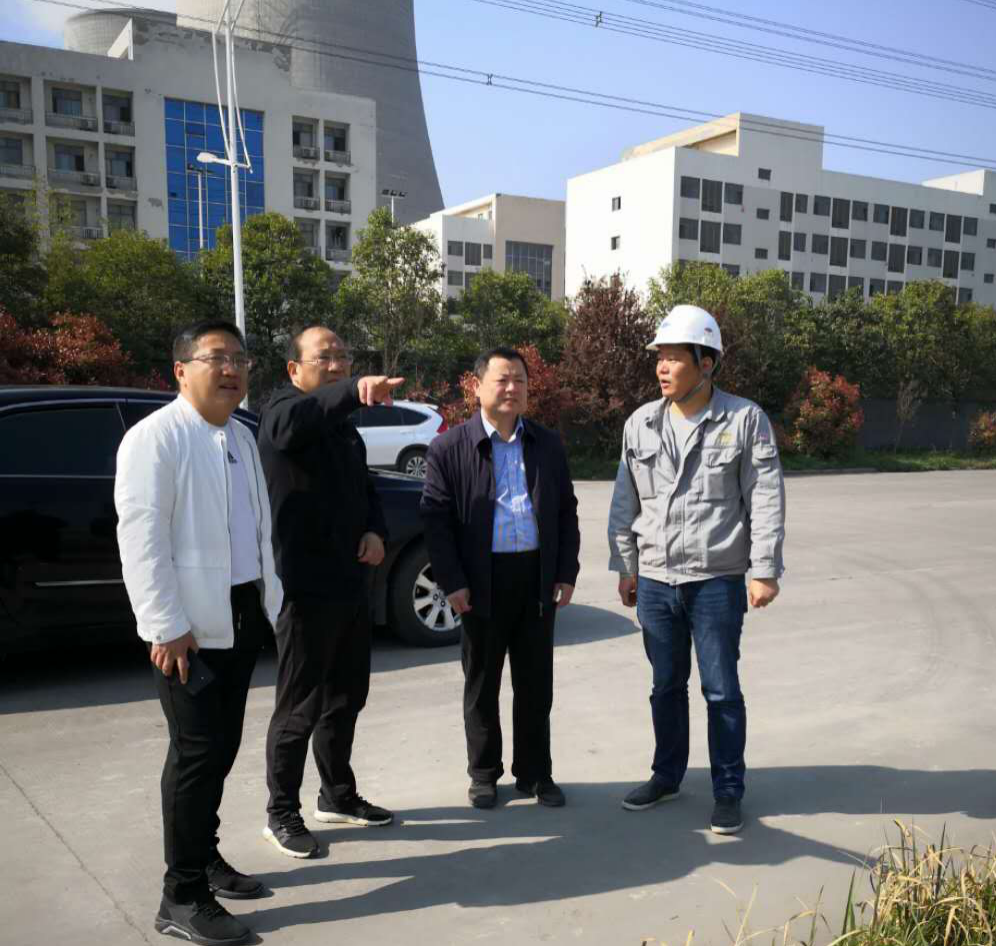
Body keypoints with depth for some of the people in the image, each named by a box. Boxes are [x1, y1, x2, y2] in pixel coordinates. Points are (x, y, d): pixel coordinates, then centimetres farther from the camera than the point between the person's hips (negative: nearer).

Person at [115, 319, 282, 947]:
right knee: (199, 752, -3)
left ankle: (205, 857, 31)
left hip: (243, 615, 8)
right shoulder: (155, 437, -11)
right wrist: (165, 625, -20)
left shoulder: (242, 436, 13)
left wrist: (270, 599, 13)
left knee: (223, 746, 15)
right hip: (192, 625, -7)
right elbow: (140, 535, -17)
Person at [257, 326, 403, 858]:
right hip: (306, 588, -8)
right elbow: (299, 418, -37)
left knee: (346, 699, 18)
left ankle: (338, 797, 35)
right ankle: (281, 814, 19)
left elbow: (365, 490, 24)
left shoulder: (345, 427, 16)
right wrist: (356, 390, -56)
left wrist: (376, 531, 2)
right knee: (299, 707, 2)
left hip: (351, 584, 8)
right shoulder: (283, 411, -11)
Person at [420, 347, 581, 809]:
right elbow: (435, 519, -5)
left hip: (537, 577, 3)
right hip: (482, 581, -3)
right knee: (482, 685, 10)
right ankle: (484, 775, 25)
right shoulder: (450, 447, -3)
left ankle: (535, 773, 26)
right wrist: (451, 582, -10)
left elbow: (566, 511, 10)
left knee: (535, 684, 12)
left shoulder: (548, 444, 8)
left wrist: (567, 572, 4)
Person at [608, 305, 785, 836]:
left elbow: (766, 502, -7)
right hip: (655, 581, 4)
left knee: (721, 690, 6)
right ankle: (666, 776, 32)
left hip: (717, 582, -3)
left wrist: (764, 571, -11)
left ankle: (728, 791, 21)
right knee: (667, 686, 16)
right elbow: (625, 503, 8)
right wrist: (624, 567, 8)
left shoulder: (745, 420, -7)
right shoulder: (641, 424, 4)